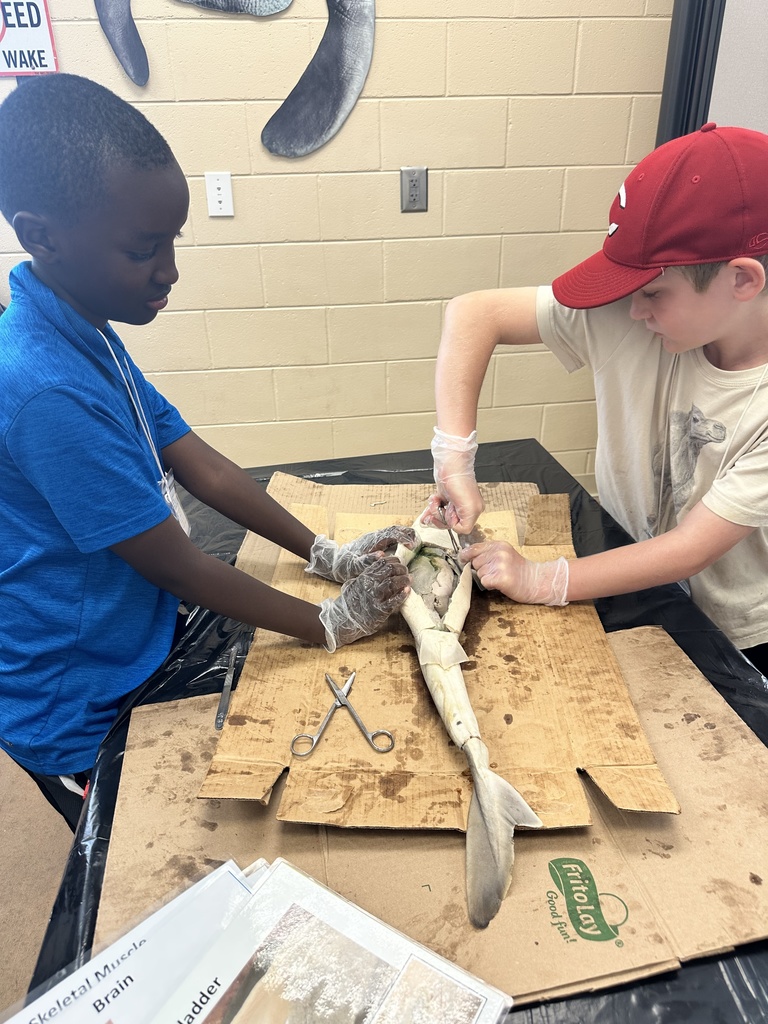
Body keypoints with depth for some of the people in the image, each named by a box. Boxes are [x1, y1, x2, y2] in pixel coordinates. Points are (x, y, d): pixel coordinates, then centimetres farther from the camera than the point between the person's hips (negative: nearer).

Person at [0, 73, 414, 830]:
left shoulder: (89, 336, -3)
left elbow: (200, 466, -1)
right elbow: (177, 567, -27)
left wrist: (327, 555, -5)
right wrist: (332, 623, -16)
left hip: (128, 663, 8)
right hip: (78, 718, -7)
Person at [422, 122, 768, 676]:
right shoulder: (624, 317, -20)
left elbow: (691, 549, -25)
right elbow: (473, 313, -22)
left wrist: (543, 581, -27)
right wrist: (455, 462, -29)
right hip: (629, 593, 3)